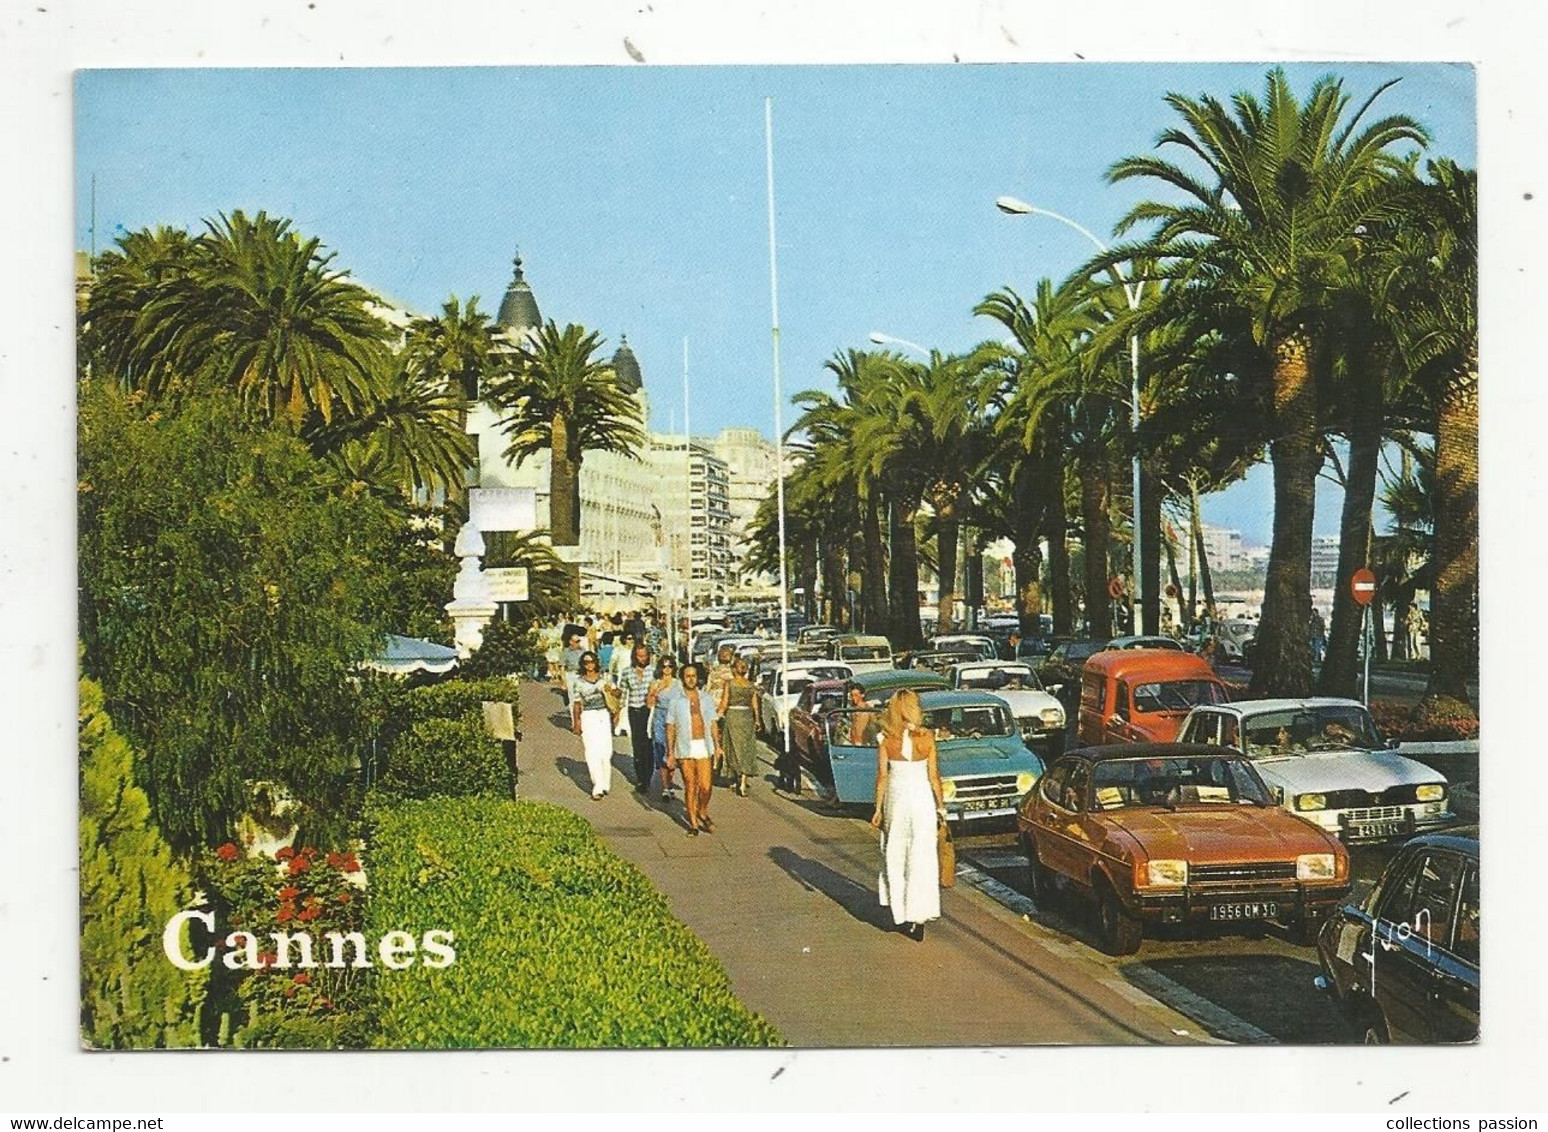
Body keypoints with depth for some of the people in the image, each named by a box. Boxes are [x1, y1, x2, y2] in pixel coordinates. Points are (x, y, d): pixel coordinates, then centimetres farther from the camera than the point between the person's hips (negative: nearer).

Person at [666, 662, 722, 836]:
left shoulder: (706, 698, 9)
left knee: (706, 786, -5)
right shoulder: (676, 701, 2)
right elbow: (670, 728, 4)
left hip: (704, 747, 1)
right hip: (685, 748, -1)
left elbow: (713, 723, 14)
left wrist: (717, 745, 8)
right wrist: (670, 752, 0)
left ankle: (702, 812, 23)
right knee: (690, 787, 3)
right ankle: (693, 823, 14)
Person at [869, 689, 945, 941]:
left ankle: (901, 913, 18)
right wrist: (940, 805, 9)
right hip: (922, 797, 0)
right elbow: (934, 775, -1)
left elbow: (882, 776, -4)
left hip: (896, 798, 0)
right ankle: (919, 914, 0)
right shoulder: (927, 738, -6)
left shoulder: (885, 739, -7)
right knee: (922, 857, 4)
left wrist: (878, 809, 4)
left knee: (895, 855, 13)